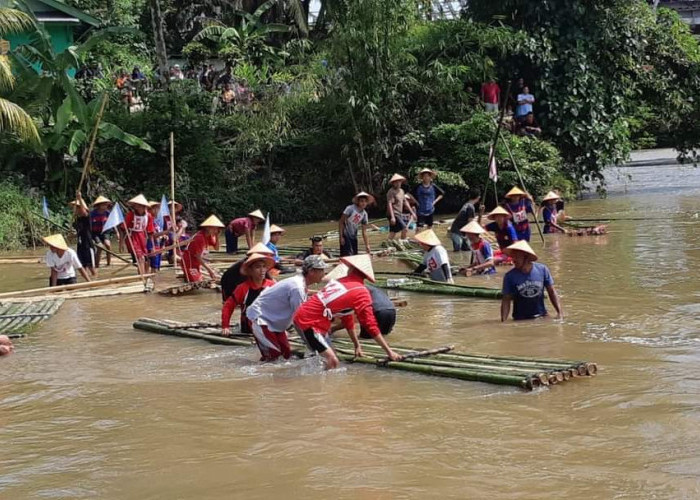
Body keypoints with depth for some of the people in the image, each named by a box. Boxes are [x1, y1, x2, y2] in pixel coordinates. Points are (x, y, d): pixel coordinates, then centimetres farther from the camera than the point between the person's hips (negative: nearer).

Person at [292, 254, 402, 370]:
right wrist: (389, 352, -7)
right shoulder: (361, 292, -11)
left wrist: (357, 345, 29)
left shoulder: (340, 282, 13)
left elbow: (347, 318, 22)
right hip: (308, 323, -9)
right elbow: (370, 325, -12)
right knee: (333, 362, -11)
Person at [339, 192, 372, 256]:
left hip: (353, 237, 6)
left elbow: (364, 231, 2)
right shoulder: (350, 209, -15)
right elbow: (341, 222, -13)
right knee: (347, 255, -16)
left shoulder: (364, 214, 1)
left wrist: (367, 245, -4)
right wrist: (341, 237, -17)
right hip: (345, 235, -6)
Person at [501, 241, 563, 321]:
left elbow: (552, 292, 7)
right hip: (520, 320, -1)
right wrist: (503, 321, -12)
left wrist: (560, 312, -1)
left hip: (541, 317, 1)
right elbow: (506, 300, -2)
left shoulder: (542, 269, 0)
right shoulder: (510, 276, -4)